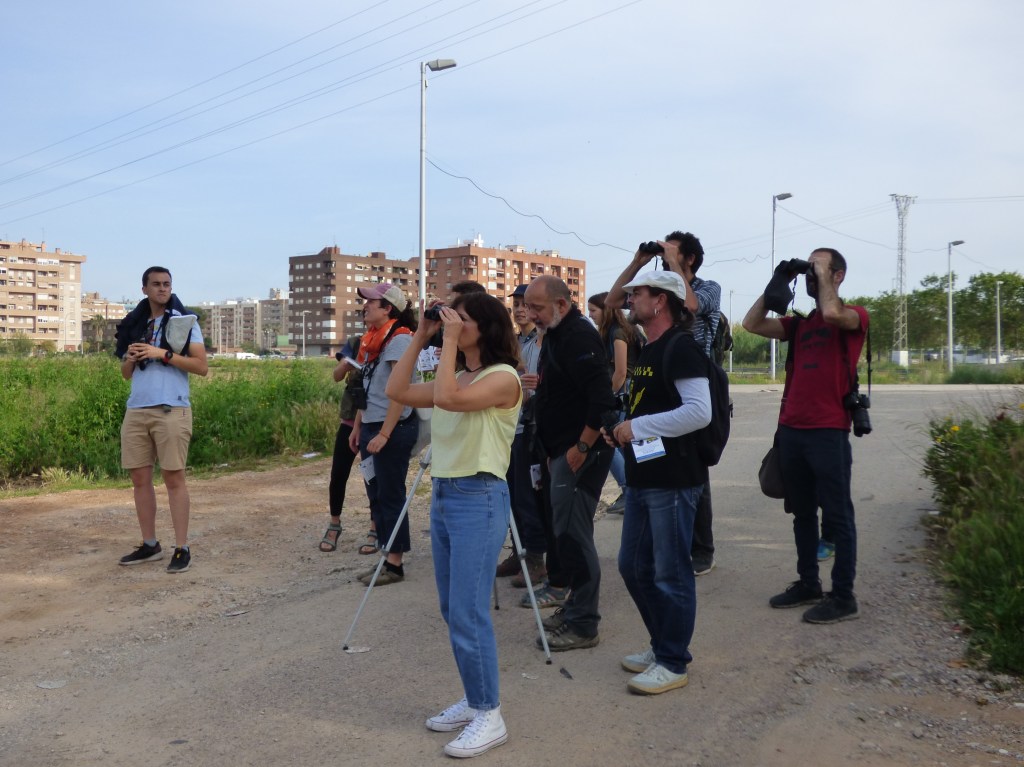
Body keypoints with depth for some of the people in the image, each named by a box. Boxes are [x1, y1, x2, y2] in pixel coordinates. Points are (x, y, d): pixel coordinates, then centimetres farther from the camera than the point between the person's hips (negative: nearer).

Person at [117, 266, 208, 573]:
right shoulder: (136, 325, 17)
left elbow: (201, 366, -7)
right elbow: (126, 374, 22)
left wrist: (163, 354, -14)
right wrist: (129, 358, -1)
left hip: (171, 410, -5)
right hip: (135, 411, 5)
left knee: (174, 478, -4)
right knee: (140, 478, 6)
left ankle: (182, 548, 1)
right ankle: (150, 544, 16)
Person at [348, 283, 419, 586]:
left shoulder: (399, 339, -14)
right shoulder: (372, 340, 13)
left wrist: (384, 434, -22)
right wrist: (357, 426, 17)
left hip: (393, 429, -9)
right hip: (371, 426, 9)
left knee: (390, 496, -2)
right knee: (376, 495, 12)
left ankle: (395, 565, 7)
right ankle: (387, 558, 21)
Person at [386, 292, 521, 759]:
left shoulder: (503, 377, -12)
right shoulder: (457, 377, 14)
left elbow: (448, 399, -27)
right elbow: (397, 392, 8)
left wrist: (449, 341, -18)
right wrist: (420, 338, 7)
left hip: (480, 498, -9)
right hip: (442, 495, 9)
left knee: (468, 613, -7)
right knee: (452, 611, 14)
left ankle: (489, 716, 7)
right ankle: (474, 700, 27)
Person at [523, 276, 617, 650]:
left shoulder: (579, 336, -17)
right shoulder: (555, 335, 14)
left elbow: (602, 399, -25)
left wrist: (582, 448, -20)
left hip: (580, 453, -10)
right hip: (559, 450, 10)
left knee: (572, 534, -8)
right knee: (559, 527, 15)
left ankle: (582, 624, 0)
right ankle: (567, 596, 27)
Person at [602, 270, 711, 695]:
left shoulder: (681, 347, -14)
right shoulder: (648, 350, 16)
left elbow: (699, 412, -24)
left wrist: (638, 428, -19)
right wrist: (622, 430, 8)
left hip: (673, 480, -10)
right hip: (642, 477, 10)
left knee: (670, 574, 1)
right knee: (633, 567, 16)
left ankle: (673, 663, 15)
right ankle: (662, 644, 31)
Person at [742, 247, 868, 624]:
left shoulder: (854, 316, -1)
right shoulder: (799, 322, 17)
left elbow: (832, 313, -24)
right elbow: (752, 324, 8)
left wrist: (823, 275, -9)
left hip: (828, 432, -7)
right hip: (791, 429, 7)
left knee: (836, 516, 1)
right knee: (802, 512, 15)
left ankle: (843, 597, 9)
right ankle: (807, 584, 27)